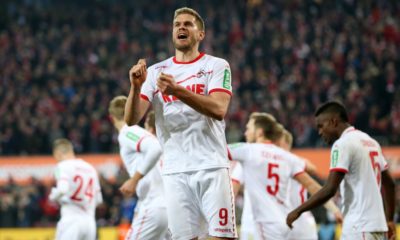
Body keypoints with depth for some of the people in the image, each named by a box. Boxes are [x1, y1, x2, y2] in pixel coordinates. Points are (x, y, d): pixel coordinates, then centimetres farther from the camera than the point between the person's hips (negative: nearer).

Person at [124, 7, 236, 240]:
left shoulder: (216, 66, 4)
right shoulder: (156, 72, 12)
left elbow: (219, 109, -14)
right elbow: (131, 119, 3)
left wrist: (177, 90, -25)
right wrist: (136, 87, -16)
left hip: (212, 167, -2)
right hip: (175, 171, 2)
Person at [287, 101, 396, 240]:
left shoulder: (343, 144, -10)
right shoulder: (370, 141, 17)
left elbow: (330, 189, -17)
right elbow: (389, 183, 22)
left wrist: (298, 211, -9)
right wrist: (389, 220, 28)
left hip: (360, 227, -9)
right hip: (376, 224, 9)